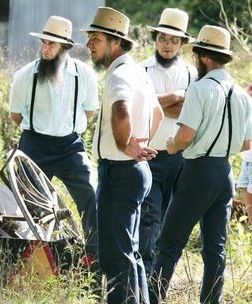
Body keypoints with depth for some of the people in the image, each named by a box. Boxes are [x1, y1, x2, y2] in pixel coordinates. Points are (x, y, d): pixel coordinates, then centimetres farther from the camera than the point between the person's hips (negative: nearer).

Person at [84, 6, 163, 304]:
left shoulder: (120, 75, -19)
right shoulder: (137, 71, 14)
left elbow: (122, 113, -41)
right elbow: (156, 113, 32)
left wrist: (125, 146, -25)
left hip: (119, 171, -10)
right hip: (137, 170, 10)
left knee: (115, 254, -9)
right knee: (130, 251, 18)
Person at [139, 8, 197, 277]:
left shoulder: (191, 74, 8)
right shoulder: (142, 72, 3)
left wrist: (158, 105, -12)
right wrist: (174, 98, -13)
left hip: (179, 157, 3)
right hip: (148, 155, -2)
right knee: (150, 216, -10)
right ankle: (144, 272, -10)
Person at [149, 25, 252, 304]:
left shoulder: (200, 89, -13)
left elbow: (186, 135, -19)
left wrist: (172, 146, 1)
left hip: (199, 170, -7)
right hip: (225, 173, 7)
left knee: (170, 244, -5)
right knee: (216, 248, 9)